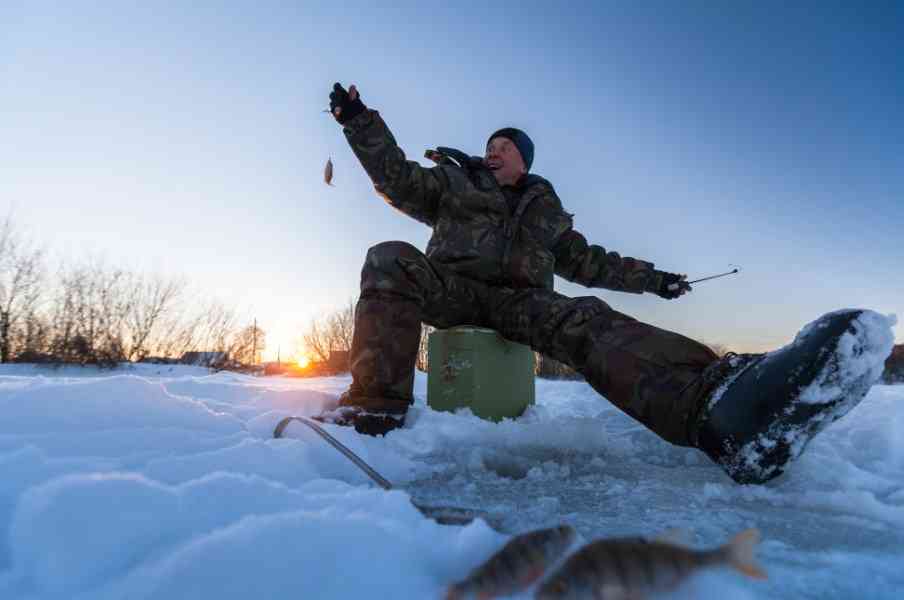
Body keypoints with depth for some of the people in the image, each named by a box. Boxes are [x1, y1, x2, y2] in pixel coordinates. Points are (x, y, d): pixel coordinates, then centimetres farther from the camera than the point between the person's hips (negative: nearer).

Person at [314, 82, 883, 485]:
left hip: (521, 300, 1)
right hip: (452, 288, 0)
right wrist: (361, 121, 1)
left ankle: (712, 402, -58)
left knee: (586, 322, -32)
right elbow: (397, 177, 12)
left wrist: (650, 278, 27)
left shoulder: (546, 211, 29)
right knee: (391, 260, -32)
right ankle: (375, 405, -42)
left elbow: (587, 262, 32)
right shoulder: (455, 182, 24)